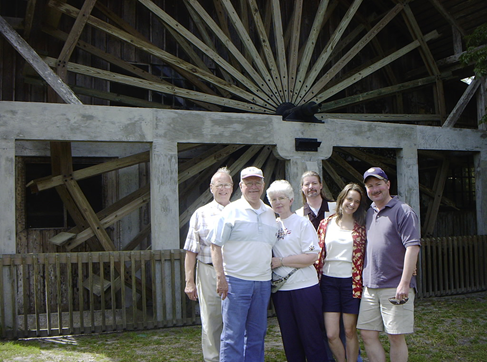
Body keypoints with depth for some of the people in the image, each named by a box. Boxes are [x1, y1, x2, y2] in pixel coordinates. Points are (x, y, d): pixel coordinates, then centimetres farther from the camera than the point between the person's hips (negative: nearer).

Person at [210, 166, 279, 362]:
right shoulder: (232, 211, -2)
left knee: (257, 333, 12)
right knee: (233, 334, -2)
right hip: (236, 281, -5)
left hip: (263, 282, 5)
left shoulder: (270, 213, 14)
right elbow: (216, 245, -5)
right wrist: (220, 277, -12)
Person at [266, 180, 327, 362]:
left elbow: (311, 257, -13)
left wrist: (280, 261, -13)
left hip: (304, 287, -5)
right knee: (289, 338, 11)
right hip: (280, 288, 5)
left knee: (311, 336, 1)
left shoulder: (302, 223, -5)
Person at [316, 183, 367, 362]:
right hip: (329, 281, 1)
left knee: (350, 332, 6)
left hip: (351, 282, -1)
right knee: (331, 334, -1)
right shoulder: (326, 224, 6)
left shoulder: (361, 227, 4)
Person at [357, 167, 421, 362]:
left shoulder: (403, 211, -8)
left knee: (396, 337, 1)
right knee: (367, 334, 7)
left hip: (395, 287, -7)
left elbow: (412, 247, -15)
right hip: (370, 287, 7)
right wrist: (362, 280, 14)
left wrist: (404, 283, -20)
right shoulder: (369, 213, 14)